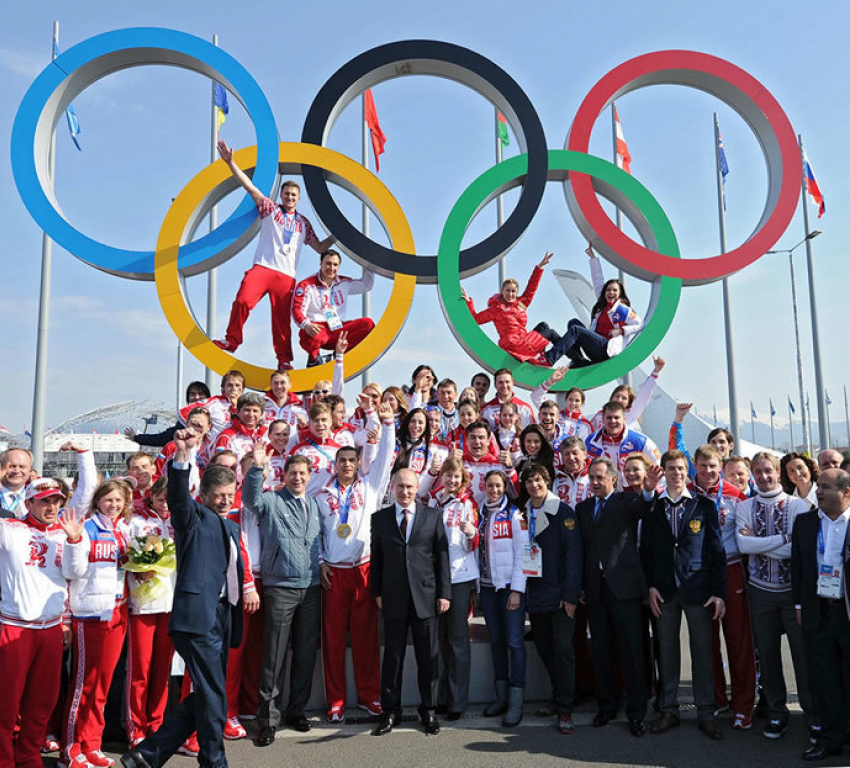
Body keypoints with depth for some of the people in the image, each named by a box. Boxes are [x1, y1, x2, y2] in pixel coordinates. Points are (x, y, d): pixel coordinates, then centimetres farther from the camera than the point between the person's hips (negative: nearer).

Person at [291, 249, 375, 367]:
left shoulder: (343, 283, 15)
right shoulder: (306, 285, -1)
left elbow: (366, 285, 27)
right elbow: (297, 309, -9)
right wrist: (306, 324, -30)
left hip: (338, 330, 5)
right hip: (317, 329, -5)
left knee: (367, 323, -16)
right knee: (309, 334, -42)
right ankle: (313, 358, -4)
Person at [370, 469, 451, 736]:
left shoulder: (433, 516, 5)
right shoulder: (380, 518, 6)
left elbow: (442, 556, 3)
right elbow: (376, 557, 7)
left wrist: (444, 593, -1)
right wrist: (377, 592, 2)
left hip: (425, 596, 0)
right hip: (393, 599, 0)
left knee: (428, 657, 7)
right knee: (392, 656, 7)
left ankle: (428, 710, 22)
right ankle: (390, 711, 20)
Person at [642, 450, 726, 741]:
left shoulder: (704, 506, 2)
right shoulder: (653, 507, 6)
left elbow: (717, 551, 0)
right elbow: (647, 549, 6)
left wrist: (719, 592, -5)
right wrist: (651, 585, -3)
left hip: (697, 589, -1)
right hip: (665, 590, 1)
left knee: (702, 651, 5)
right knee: (667, 651, 9)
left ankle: (706, 713, 19)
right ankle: (669, 710, 22)